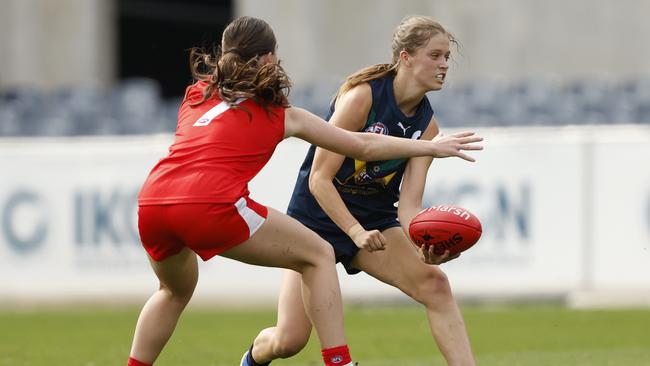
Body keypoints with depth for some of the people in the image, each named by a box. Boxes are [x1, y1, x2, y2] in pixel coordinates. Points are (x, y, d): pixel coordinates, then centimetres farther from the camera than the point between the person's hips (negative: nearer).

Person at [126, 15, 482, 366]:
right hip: (211, 203, -5)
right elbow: (363, 146, 24)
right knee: (318, 256, 12)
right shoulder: (281, 115, 17)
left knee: (176, 290, 35)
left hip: (151, 201, 5)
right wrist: (432, 147, 34)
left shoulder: (196, 93, 25)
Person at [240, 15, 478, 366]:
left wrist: (423, 247, -34)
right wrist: (357, 232, -33)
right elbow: (319, 179, -22)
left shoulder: (426, 125, -4)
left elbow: (409, 203, -12)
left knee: (434, 283, -23)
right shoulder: (362, 96, -21)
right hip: (319, 216, -5)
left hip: (375, 219, 5)